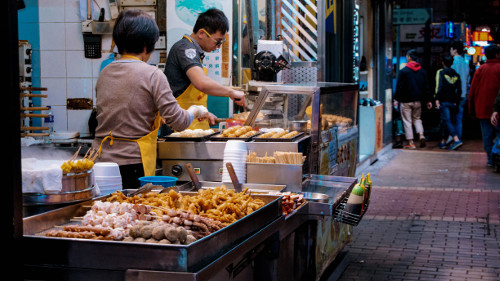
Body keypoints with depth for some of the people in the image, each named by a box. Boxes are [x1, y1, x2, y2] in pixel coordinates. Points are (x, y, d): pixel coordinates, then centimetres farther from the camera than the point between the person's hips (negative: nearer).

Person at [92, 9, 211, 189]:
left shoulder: (104, 73, 9)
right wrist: (195, 111, 11)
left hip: (100, 160, 6)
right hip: (132, 164, -5)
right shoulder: (152, 75, -8)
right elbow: (178, 122, -10)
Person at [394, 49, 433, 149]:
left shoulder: (403, 71, -10)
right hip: (418, 100, 5)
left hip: (406, 101, -5)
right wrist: (428, 100, 14)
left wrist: (396, 99, -2)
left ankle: (410, 143, -1)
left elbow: (399, 87, -9)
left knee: (407, 121, 1)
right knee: (417, 118, 20)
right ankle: (421, 135, -2)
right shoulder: (422, 71, 6)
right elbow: (426, 87, 9)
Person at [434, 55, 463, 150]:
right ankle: (443, 142, 19)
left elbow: (439, 87, -14)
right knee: (445, 121, 15)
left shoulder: (440, 72, -3)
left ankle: (456, 139, -26)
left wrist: (437, 99, -14)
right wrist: (456, 102, 14)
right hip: (452, 102, 6)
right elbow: (459, 90, 10)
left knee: (447, 120, -11)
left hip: (444, 101, -6)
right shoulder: (456, 75, 12)